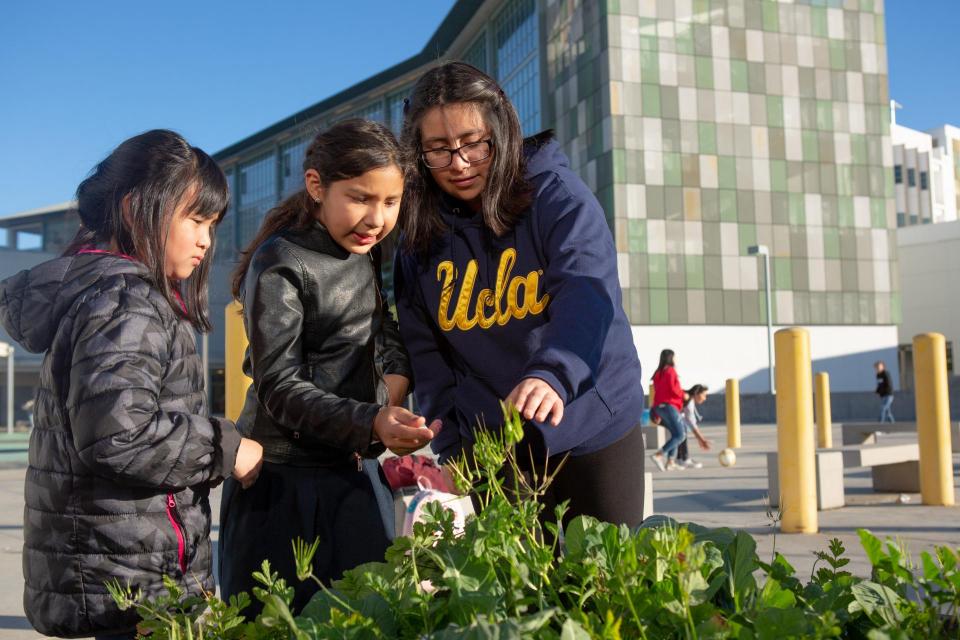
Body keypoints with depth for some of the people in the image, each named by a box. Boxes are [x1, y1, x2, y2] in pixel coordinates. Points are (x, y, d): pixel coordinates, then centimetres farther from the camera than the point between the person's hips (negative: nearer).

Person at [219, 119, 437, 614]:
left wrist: (396, 380, -4)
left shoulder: (371, 251, 6)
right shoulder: (280, 267, -14)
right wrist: (371, 423, -31)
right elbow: (279, 389, -18)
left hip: (354, 468, 7)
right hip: (288, 480, -6)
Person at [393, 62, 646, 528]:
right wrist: (453, 451, -2)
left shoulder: (556, 193, -10)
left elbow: (588, 291, -26)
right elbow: (424, 352, 4)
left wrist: (553, 374, -44)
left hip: (593, 437, -2)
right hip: (489, 454, 3)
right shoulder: (420, 234, 2)